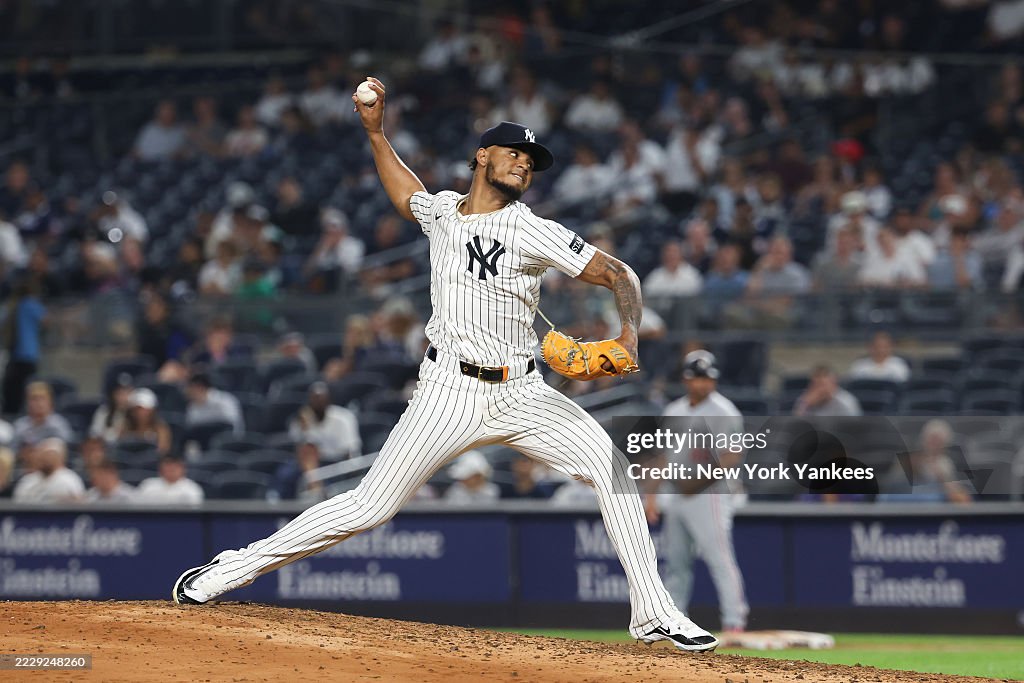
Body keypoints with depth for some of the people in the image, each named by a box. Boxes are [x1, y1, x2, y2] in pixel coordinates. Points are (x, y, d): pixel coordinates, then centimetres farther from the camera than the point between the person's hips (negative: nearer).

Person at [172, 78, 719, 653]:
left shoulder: (531, 231, -6)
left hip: (520, 393, -1)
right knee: (369, 507, -6)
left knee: (610, 463, -21)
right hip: (449, 391, 1)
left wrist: (629, 334, -30)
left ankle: (654, 613, -15)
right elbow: (405, 195, 32)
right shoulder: (440, 211, 6)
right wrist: (375, 131, 25)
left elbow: (618, 274, -12)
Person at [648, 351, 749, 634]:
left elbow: (734, 456, -13)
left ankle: (734, 621, -14)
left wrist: (707, 477, -27)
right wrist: (652, 497, 14)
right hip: (674, 495, 7)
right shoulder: (673, 411, 16)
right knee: (676, 561, 10)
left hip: (709, 496, -7)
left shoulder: (723, 412, -6)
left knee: (719, 557, -13)